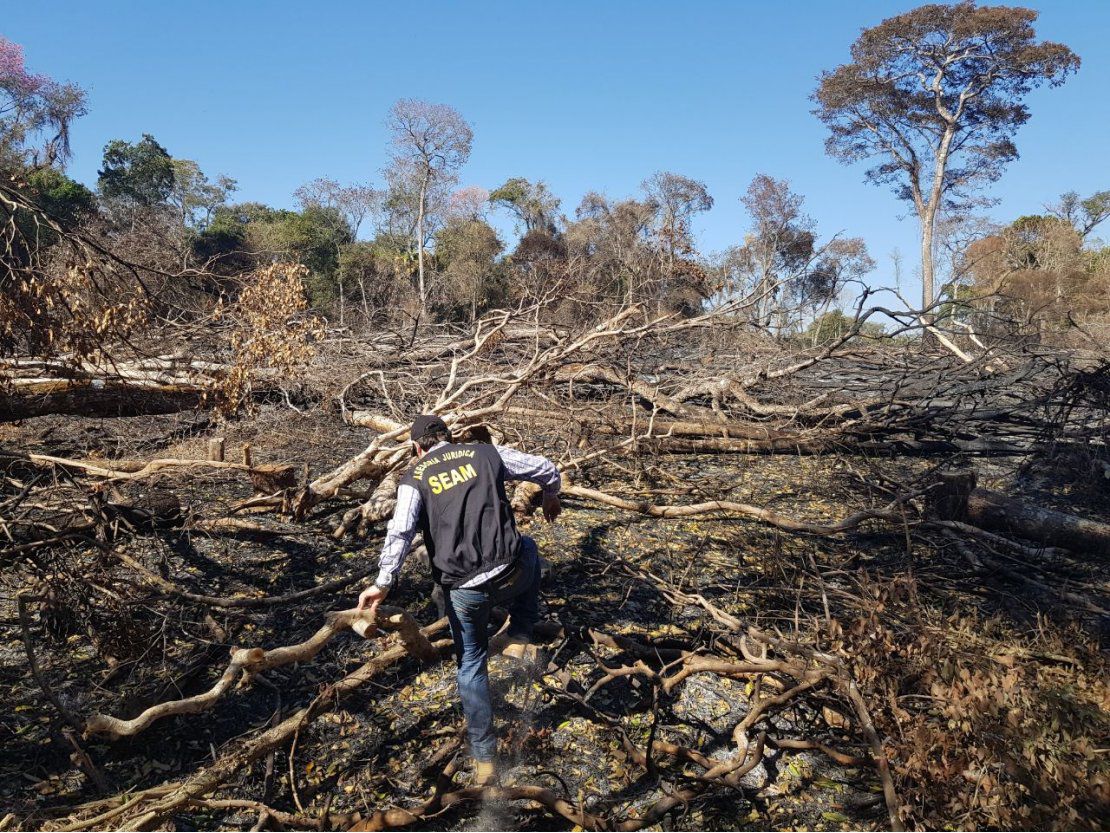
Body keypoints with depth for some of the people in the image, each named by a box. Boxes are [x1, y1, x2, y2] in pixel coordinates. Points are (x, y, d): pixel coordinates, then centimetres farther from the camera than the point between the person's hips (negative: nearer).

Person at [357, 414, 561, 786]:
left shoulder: (415, 477, 4)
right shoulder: (486, 453, 7)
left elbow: (400, 532, -12)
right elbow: (547, 469, 14)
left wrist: (383, 583, -11)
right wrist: (551, 497, 34)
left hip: (464, 591, 0)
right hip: (511, 574, 0)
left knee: (471, 665, 22)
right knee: (528, 549, 36)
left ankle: (484, 758, 26)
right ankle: (520, 640, 27)